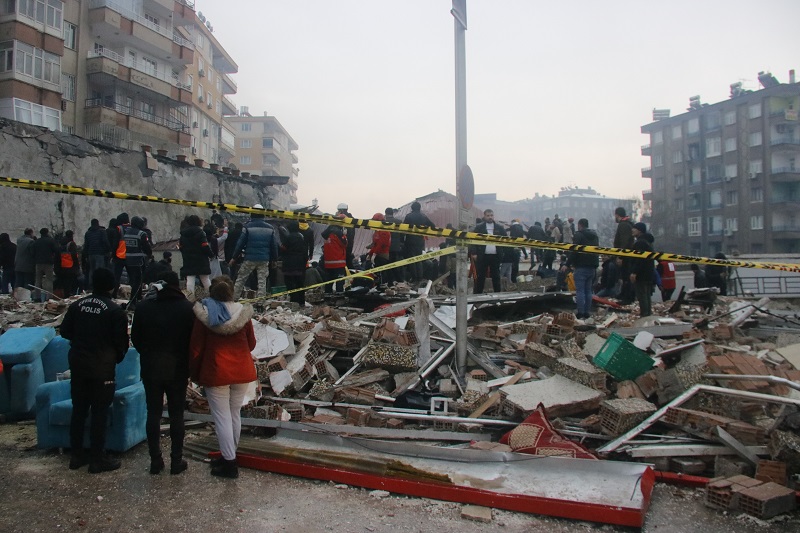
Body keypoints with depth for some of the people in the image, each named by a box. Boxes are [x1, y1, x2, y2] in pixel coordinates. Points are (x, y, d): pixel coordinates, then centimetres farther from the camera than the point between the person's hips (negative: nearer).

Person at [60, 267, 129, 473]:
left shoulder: (77, 305, 1)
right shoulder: (115, 311, -13)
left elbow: (65, 331, 8)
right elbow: (121, 341, -9)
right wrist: (117, 358, 11)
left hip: (78, 365, 5)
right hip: (102, 368, -5)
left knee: (78, 410, 15)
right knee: (99, 413, 2)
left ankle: (76, 455, 24)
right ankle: (97, 459, 9)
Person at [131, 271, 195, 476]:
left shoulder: (143, 307, -5)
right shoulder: (188, 308, -11)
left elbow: (135, 338, 3)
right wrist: (191, 368, 7)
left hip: (151, 369, 2)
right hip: (178, 370, -1)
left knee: (153, 414, 11)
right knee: (176, 415, 7)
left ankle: (155, 460, 17)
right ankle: (176, 461, 12)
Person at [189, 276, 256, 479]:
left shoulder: (204, 314, -8)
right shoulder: (242, 313, -3)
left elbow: (195, 348, -6)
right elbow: (251, 344, 6)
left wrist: (194, 374, 7)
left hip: (216, 373, -3)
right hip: (242, 372, 3)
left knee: (222, 417, 5)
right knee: (235, 414, 16)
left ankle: (229, 464, 9)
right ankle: (229, 456, 29)